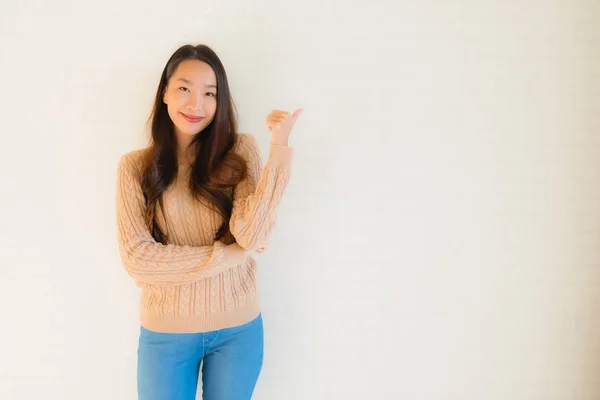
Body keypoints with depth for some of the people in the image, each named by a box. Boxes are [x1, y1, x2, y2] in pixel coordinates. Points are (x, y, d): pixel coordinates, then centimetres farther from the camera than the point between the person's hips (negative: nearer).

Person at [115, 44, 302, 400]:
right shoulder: (135, 166, -5)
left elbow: (251, 235, -18)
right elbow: (137, 258, -13)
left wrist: (280, 147, -22)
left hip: (238, 329, 1)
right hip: (165, 334, 0)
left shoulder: (240, 151, -6)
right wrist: (230, 254, -16)